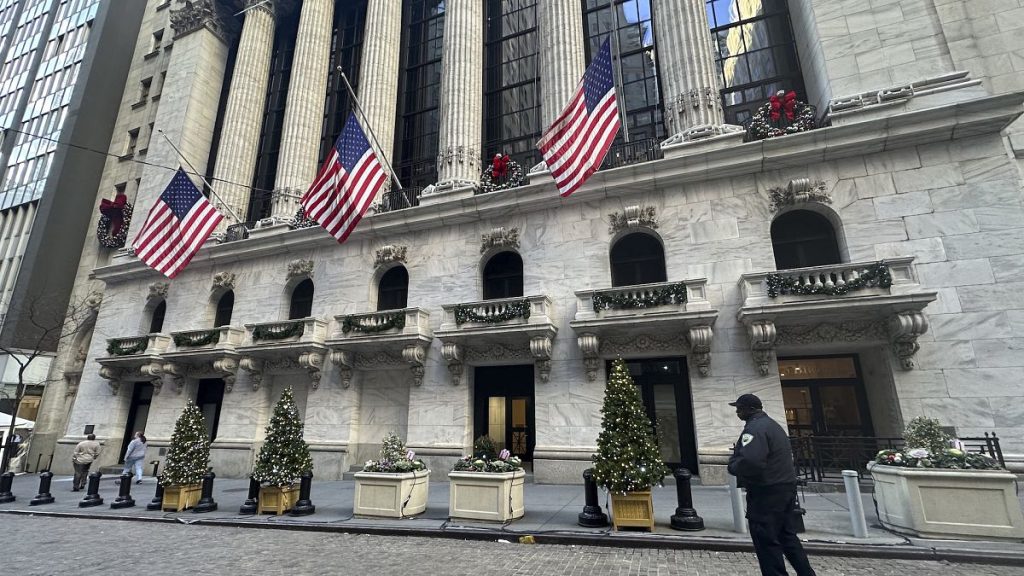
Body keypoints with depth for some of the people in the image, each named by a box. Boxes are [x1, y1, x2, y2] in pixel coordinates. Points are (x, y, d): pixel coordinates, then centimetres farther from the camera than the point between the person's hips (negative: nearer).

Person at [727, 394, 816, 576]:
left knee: (766, 541, 0)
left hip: (767, 492, -10)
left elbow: (749, 462, -33)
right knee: (787, 535, 22)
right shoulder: (772, 424, 14)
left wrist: (733, 465, -12)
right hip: (786, 486, 10)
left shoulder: (755, 428, -20)